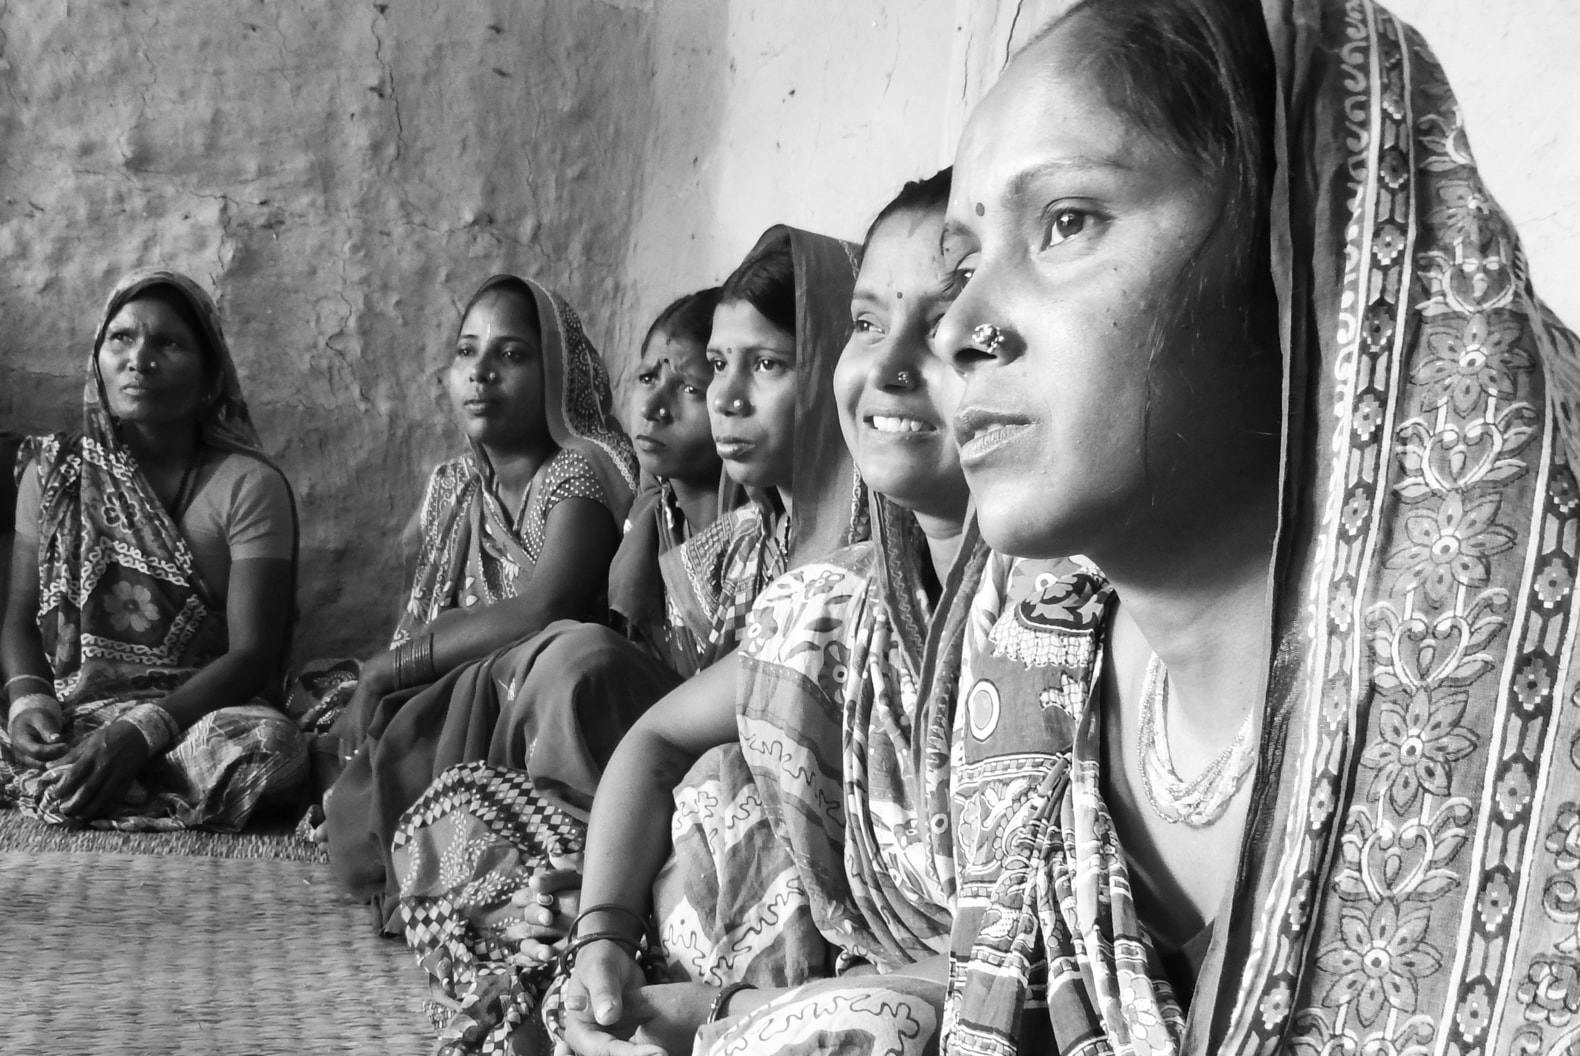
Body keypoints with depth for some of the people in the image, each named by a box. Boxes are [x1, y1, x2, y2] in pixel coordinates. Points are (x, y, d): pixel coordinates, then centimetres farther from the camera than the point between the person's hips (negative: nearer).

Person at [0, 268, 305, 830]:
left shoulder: (249, 484, -4)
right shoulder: (52, 471, 9)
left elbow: (253, 653, -10)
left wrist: (141, 732, -24)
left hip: (198, 713, -1)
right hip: (68, 716, 1)